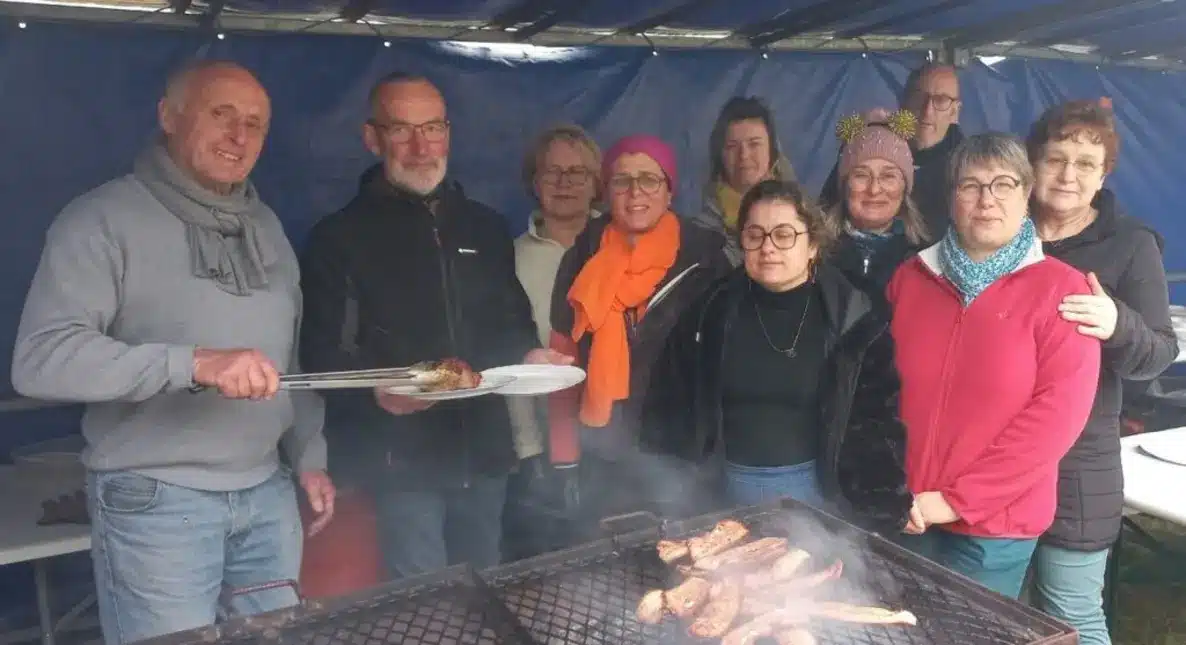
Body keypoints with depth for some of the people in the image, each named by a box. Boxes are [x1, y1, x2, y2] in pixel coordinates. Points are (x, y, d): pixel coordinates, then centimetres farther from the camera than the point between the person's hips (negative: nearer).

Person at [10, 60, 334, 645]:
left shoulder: (265, 226, 12)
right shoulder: (103, 220, -9)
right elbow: (41, 359, -19)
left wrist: (309, 457, 12)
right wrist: (194, 363, -29)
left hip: (268, 494, 6)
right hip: (154, 502, -6)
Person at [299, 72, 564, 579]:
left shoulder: (485, 227, 11)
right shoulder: (340, 237, -3)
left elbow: (514, 320, 20)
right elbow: (322, 354, -7)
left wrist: (531, 354, -1)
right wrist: (376, 390, -26)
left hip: (484, 451, 5)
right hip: (401, 458, -4)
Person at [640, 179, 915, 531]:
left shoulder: (854, 317, -8)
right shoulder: (713, 311, -3)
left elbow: (877, 416, -8)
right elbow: (672, 402, 1)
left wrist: (891, 504, -14)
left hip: (818, 484, -1)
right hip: (732, 484, 2)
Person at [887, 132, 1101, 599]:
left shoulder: (1059, 288, -7)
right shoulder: (911, 276, 4)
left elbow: (1058, 413, -14)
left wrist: (959, 498, -16)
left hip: (995, 525, -3)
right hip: (906, 515, 3)